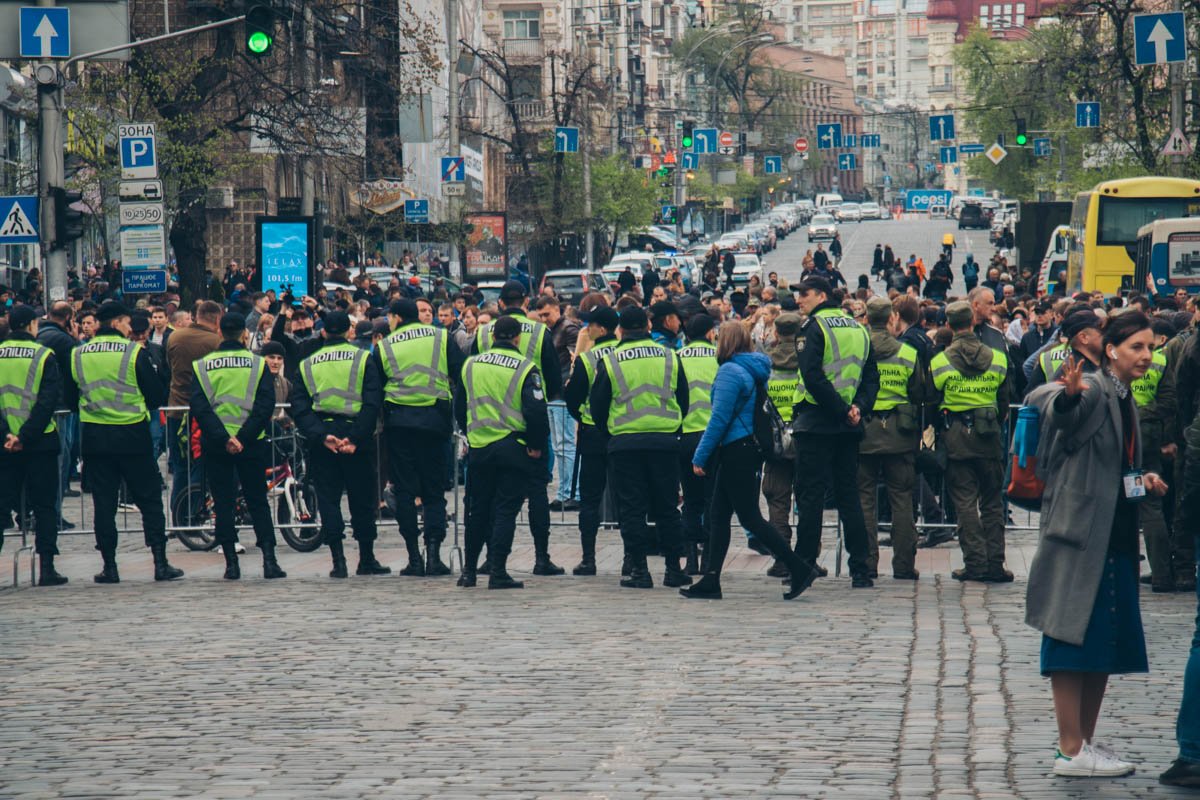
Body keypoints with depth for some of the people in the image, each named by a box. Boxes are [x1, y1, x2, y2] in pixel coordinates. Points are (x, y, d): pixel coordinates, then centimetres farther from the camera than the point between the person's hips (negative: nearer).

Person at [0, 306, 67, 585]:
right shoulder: (43, 356, -7)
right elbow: (48, 401, -13)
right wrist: (26, 436, -14)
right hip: (40, 442, -2)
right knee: (44, 507, 5)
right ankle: (46, 567, 2)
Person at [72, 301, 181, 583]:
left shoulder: (78, 355, 2)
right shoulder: (134, 352, -8)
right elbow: (157, 396, -5)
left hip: (94, 437, 3)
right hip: (132, 435, -3)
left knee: (103, 504, 7)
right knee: (149, 500, 5)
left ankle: (109, 566, 5)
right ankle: (160, 562, 2)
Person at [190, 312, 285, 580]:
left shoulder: (202, 366, 1)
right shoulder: (258, 364, -1)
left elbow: (199, 408, -9)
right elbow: (265, 406, -11)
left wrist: (223, 438, -15)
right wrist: (243, 437, -13)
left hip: (215, 445, 0)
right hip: (252, 444, 0)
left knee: (223, 503, 7)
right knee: (257, 501, 9)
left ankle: (231, 563, 3)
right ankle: (269, 560, -2)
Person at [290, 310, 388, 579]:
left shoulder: (307, 365, 9)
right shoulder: (363, 360, 1)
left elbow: (299, 408, -2)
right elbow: (372, 403, -10)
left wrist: (321, 436, -12)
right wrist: (355, 438, -14)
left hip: (321, 440, 1)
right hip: (355, 432, -1)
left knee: (328, 499, 5)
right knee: (362, 500, 9)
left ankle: (338, 560, -4)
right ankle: (366, 559, 15)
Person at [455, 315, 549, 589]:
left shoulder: (471, 365, 5)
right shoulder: (525, 368, -9)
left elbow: (459, 407, 14)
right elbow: (536, 410, -16)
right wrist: (537, 444, -4)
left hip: (478, 448, 4)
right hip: (513, 448, -4)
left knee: (477, 510, 14)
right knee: (506, 510, 0)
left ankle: (469, 570, 19)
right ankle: (498, 572, -5)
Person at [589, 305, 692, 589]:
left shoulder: (610, 362, -3)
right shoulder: (670, 358, 4)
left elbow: (597, 407, 4)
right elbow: (683, 401, 12)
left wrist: (608, 430, 21)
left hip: (625, 444, -2)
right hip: (665, 443, 2)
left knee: (631, 509, 2)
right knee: (666, 507, 9)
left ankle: (639, 570, -2)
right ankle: (673, 568, 11)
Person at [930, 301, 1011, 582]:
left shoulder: (939, 362, -3)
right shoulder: (997, 359, 2)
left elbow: (933, 403, 3)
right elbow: (1004, 401, 9)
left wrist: (938, 432, 17)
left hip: (956, 435, -2)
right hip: (989, 435, 2)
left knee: (965, 501, 1)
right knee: (992, 501, 8)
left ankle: (975, 562, -5)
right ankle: (994, 563, 5)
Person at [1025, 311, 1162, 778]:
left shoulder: (1126, 403, 15)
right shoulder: (1094, 391, -12)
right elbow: (1043, 402, -35)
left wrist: (1144, 481, 9)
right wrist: (1068, 394, -56)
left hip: (1115, 540, 9)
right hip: (1080, 533, -9)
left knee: (1105, 643, 12)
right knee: (1075, 636, -5)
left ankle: (1085, 742, 20)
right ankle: (1070, 750, -3)